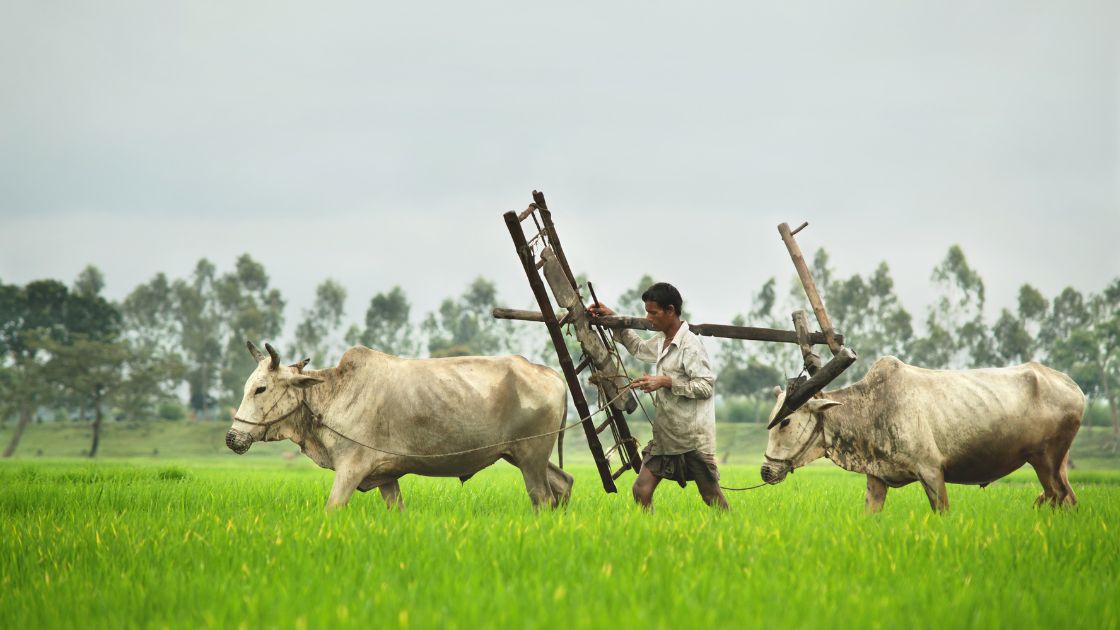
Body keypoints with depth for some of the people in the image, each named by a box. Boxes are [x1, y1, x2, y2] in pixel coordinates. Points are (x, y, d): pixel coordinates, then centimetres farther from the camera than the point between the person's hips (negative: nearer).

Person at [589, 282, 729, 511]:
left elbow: (706, 386, -18)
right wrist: (613, 319, 26)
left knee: (711, 496, 1)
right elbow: (638, 348, 35)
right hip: (664, 435, 8)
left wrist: (666, 382, -20)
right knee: (641, 490, -3)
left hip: (692, 438, -8)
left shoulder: (690, 344, -14)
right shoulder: (660, 341, 13)